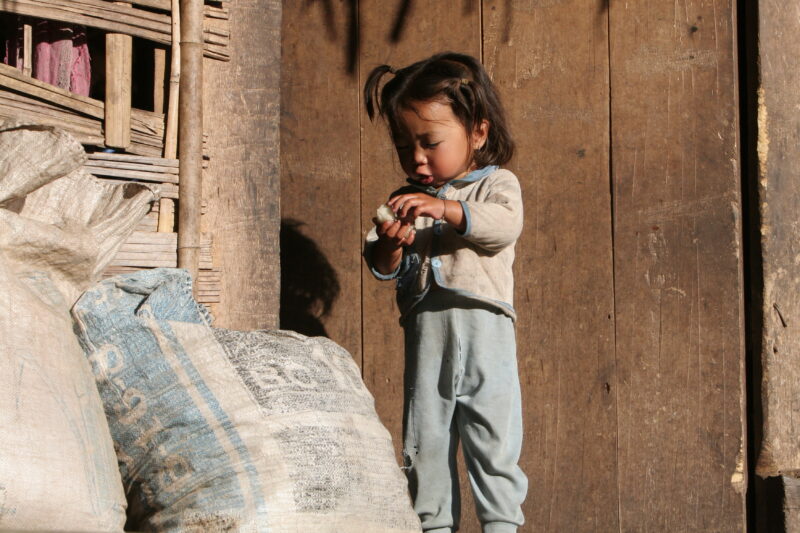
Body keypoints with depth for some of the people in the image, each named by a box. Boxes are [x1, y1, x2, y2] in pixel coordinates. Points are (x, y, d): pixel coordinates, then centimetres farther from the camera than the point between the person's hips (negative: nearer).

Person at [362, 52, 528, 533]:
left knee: (493, 438, -2)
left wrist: (446, 210, -28)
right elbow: (384, 268, 11)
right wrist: (388, 245, -12)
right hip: (426, 331, 4)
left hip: (484, 330, -4)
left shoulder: (497, 184, 5)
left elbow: (505, 225, -16)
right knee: (425, 440, 7)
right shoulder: (406, 199, 16)